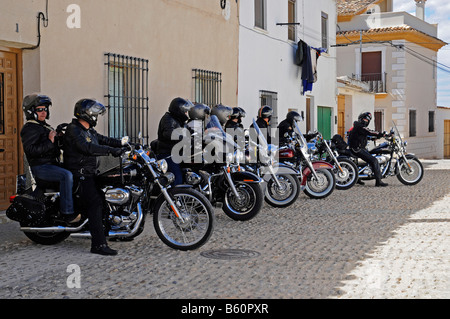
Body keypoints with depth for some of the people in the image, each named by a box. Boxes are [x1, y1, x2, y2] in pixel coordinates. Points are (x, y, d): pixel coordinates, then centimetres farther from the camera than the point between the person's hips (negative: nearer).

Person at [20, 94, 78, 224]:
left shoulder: (45, 126, 21)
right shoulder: (29, 129, -9)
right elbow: (30, 150, -24)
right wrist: (49, 142, -26)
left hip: (52, 163, 10)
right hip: (40, 167, -10)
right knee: (66, 175, -31)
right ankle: (67, 213, -30)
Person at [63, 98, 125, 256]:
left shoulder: (89, 130, 18)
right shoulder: (73, 130, -14)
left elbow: (103, 140, 17)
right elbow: (88, 148, -28)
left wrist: (123, 143, 3)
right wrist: (111, 150, -34)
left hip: (90, 173, 10)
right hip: (80, 176, -10)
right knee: (95, 203, -20)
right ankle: (98, 244, -24)